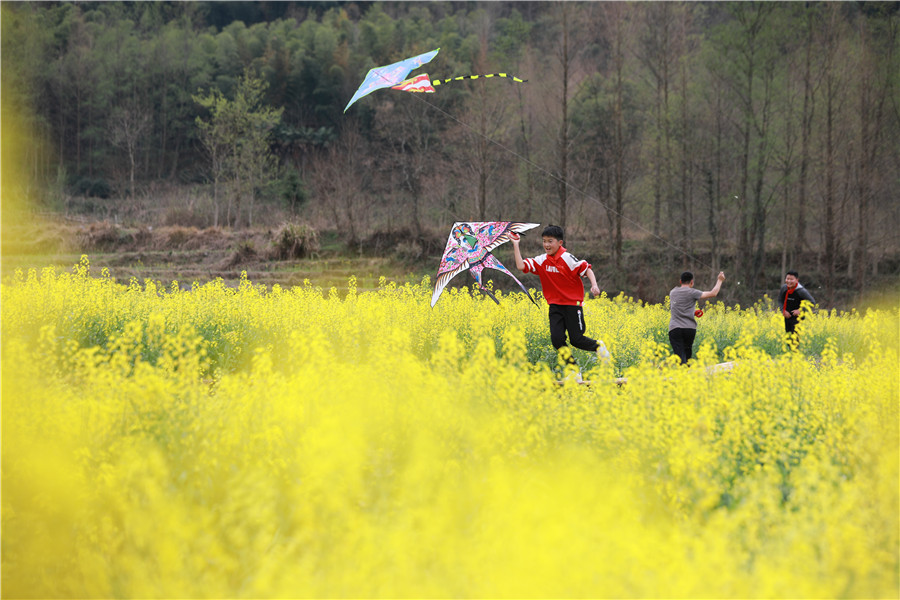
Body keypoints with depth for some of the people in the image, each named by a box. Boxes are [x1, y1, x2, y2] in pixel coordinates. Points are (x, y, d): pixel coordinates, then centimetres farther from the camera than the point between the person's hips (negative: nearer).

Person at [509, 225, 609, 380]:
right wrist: (515, 245, -7)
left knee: (576, 340, -5)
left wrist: (594, 285, -26)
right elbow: (521, 266, -5)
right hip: (555, 306, 5)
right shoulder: (541, 261, 1)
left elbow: (587, 269, -11)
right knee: (557, 339, -9)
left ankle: (599, 347, 26)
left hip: (572, 304, -5)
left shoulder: (567, 258, -13)